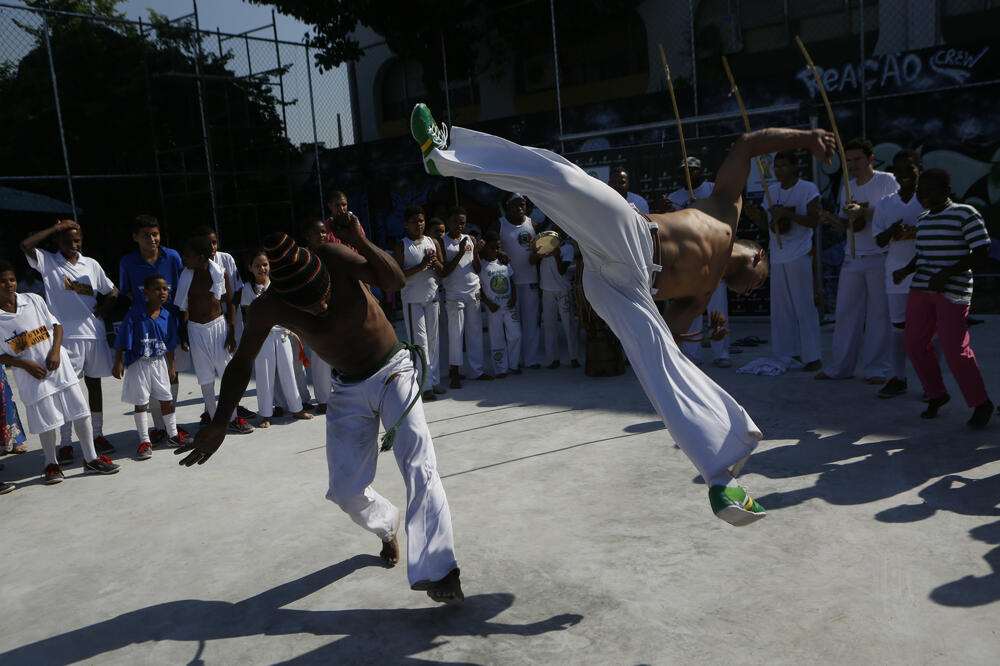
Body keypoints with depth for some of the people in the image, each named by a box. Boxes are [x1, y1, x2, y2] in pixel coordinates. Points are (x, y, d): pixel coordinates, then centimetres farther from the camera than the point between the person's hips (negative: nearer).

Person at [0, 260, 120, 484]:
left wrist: (55, 352, -8)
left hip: (58, 365, 2)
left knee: (80, 411, 3)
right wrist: (25, 364, -13)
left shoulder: (34, 300, 0)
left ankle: (91, 459, 15)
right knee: (46, 421, 4)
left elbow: (56, 325, 6)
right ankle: (51, 464, 25)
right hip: (31, 376, -2)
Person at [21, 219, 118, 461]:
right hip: (66, 335, -3)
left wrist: (105, 307, 0)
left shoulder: (91, 265, 11)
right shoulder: (48, 262, 2)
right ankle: (66, 443, 1)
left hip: (94, 333, 3)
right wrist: (56, 227, -9)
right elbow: (26, 245, -16)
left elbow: (112, 291, 20)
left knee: (94, 382, 11)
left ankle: (98, 435, 21)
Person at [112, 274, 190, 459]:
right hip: (138, 364, -4)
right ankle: (144, 441, 15)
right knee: (140, 403, 5)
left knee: (167, 400, 11)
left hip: (159, 362, 4)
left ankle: (172, 434, 27)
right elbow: (122, 341, -11)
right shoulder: (135, 314, -14)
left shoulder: (168, 316, -1)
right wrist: (118, 363, -13)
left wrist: (171, 366, 14)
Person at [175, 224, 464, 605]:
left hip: (393, 372, -2)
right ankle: (386, 527, 38)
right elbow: (241, 363, -8)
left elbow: (396, 281, -29)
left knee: (419, 467, -19)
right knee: (346, 490, 5)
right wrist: (219, 422, -16)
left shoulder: (331, 257, -23)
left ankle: (438, 571, -17)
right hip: (348, 390, 3)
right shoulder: (267, 309, -19)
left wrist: (361, 242, -44)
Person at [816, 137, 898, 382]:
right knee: (846, 311, 5)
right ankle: (840, 367, 12)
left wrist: (863, 211, -24)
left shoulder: (887, 181, -3)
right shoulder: (847, 189, 15)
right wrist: (831, 218, -1)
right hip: (852, 258, 5)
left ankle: (876, 369, 8)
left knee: (878, 313, 0)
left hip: (879, 258, -5)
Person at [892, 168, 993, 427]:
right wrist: (905, 271, 7)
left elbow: (982, 251, -10)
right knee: (915, 343, 5)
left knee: (955, 349, -10)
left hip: (953, 292, -7)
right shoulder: (923, 219, 16)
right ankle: (936, 395, 23)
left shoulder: (965, 214, -6)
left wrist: (947, 273, -20)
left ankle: (981, 403, 8)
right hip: (921, 289, 7)